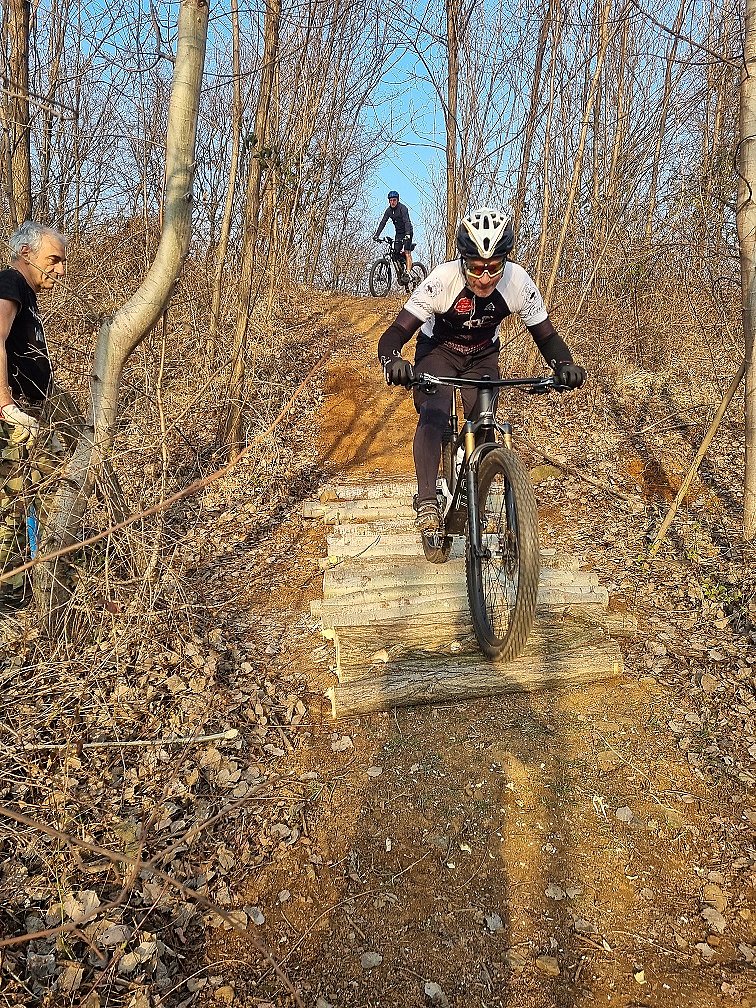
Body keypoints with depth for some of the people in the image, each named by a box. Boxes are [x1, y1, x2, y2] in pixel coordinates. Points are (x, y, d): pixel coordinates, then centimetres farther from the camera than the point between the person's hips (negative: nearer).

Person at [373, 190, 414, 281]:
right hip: (398, 233, 7)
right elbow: (383, 222, -6)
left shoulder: (402, 208, -19)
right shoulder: (389, 210, -1)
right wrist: (376, 235, -18)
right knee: (396, 254, -2)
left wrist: (407, 234, -47)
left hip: (407, 232, -7)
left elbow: (407, 221, -32)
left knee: (407, 253, -18)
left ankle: (407, 274, -25)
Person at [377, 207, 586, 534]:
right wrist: (392, 361, -58)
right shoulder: (442, 280, -34)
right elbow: (394, 334, -35)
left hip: (483, 357, 3)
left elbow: (546, 336, -16)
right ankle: (427, 500, -29)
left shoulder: (518, 282, -27)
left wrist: (564, 365, -38)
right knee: (434, 414, -30)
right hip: (438, 350, -2)